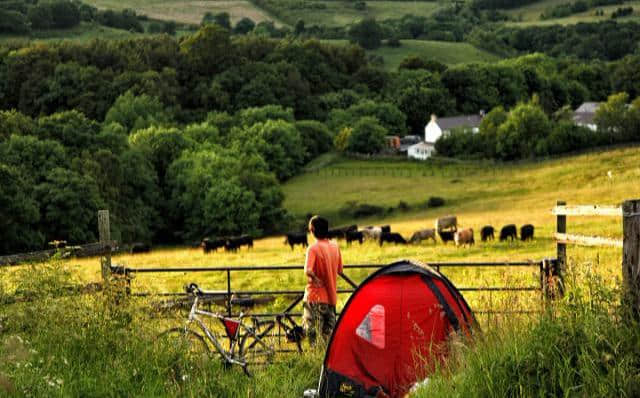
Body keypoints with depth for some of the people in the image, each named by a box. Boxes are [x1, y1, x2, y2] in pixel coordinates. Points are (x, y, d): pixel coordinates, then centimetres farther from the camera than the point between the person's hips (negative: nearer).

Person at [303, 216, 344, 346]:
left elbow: (308, 271, -26)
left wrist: (315, 279, -10)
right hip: (331, 296, 6)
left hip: (315, 297, -6)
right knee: (329, 331, 12)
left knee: (311, 329, 0)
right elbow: (339, 271, 12)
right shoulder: (335, 247, 4)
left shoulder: (313, 248, -14)